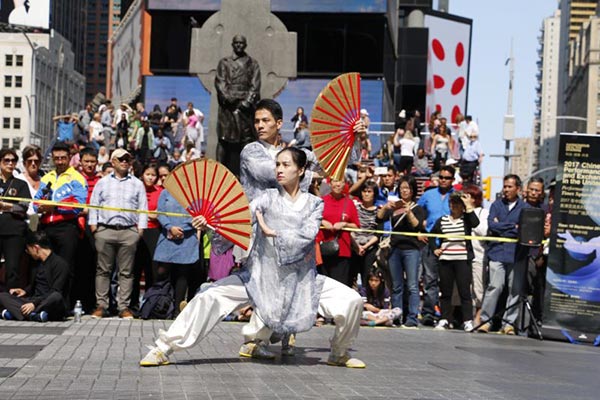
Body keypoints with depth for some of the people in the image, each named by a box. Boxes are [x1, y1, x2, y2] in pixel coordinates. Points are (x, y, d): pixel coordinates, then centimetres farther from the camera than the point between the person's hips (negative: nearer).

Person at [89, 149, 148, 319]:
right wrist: (93, 225, 1)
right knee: (103, 270, 1)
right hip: (105, 230, 0)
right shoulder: (103, 183, 14)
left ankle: (124, 307, 3)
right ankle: (101, 305, 6)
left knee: (126, 271, 0)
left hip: (129, 232, 0)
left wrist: (140, 228, 1)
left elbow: (143, 208, 10)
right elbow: (94, 205, 12)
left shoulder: (137, 184, 13)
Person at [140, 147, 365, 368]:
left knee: (352, 301, -13)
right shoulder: (268, 198, 2)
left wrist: (272, 232, -20)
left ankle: (339, 354, 14)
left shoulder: (314, 204, 4)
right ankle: (164, 349, -7)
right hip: (262, 276, 0)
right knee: (211, 297, -17)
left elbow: (307, 235, -13)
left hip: (301, 279, 1)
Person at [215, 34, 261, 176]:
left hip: (245, 105, 0)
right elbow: (220, 82, 5)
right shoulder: (224, 62, 15)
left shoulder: (252, 63, 14)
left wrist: (248, 101, -10)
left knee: (247, 138, -6)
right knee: (224, 138, -5)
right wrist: (227, 97, -11)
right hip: (228, 106, 0)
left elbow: (255, 85, 5)